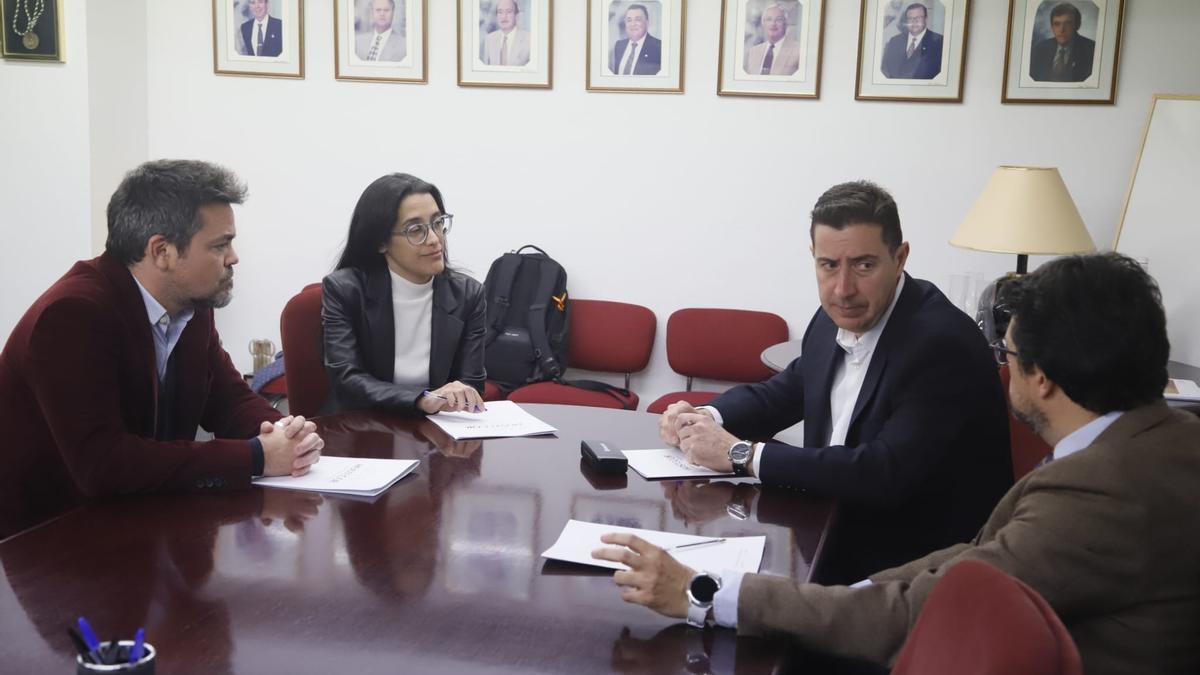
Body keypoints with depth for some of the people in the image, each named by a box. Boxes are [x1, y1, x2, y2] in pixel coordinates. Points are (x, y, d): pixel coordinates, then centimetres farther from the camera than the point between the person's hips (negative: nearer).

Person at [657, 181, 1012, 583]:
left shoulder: (942, 343, -22)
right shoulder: (835, 320, 0)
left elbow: (885, 475, -30)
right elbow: (783, 392, 16)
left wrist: (742, 454, -26)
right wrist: (705, 418, -5)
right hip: (835, 535, 7)